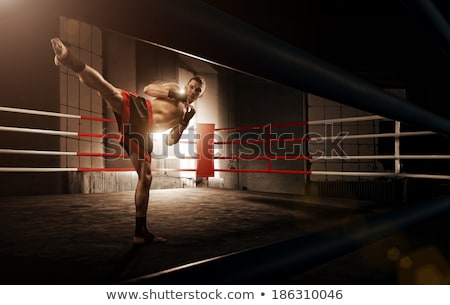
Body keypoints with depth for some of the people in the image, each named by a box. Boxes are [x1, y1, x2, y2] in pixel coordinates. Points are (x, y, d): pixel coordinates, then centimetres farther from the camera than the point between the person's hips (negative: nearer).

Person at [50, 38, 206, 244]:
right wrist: (172, 93, -3)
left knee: (145, 177, 0)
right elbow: (148, 88, 5)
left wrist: (184, 124, 5)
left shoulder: (188, 113, 28)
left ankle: (140, 231, 6)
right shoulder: (174, 88, 21)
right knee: (108, 89, -36)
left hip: (141, 132, 4)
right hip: (137, 109, -3)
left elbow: (171, 142, 21)